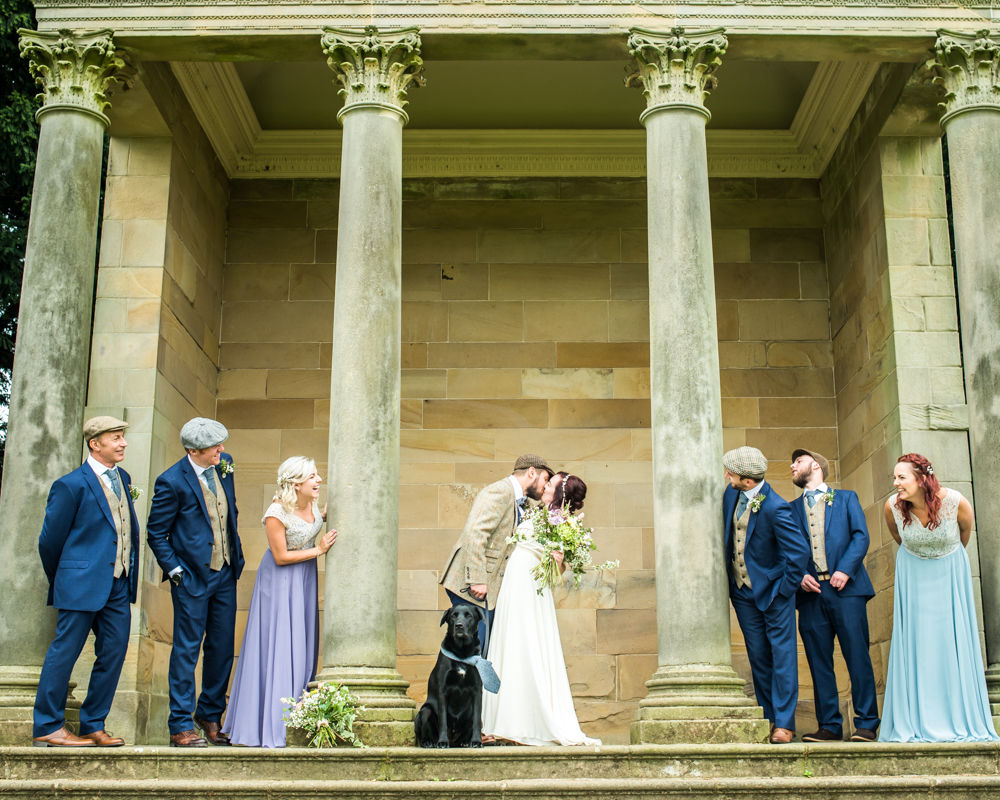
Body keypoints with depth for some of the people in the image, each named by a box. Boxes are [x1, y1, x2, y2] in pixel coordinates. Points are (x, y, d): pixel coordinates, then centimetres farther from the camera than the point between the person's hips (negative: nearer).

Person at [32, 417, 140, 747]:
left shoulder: (123, 478, 13)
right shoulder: (72, 485, -10)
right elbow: (50, 539, -3)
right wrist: (59, 581, 9)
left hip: (119, 585, 7)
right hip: (83, 584, -7)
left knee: (113, 655, 7)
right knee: (64, 654, 1)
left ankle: (93, 726, 17)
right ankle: (47, 727, 12)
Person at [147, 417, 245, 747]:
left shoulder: (224, 464, 3)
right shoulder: (172, 482, -15)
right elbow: (156, 533, -7)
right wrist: (175, 571, -11)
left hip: (225, 574, 6)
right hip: (193, 577, -6)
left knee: (222, 648, 11)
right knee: (187, 650, 0)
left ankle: (210, 715, 25)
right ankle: (180, 726, 8)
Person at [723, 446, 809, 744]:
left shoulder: (775, 509, -25)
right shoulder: (731, 493, -2)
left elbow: (799, 551, -24)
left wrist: (785, 589, -15)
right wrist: (727, 568, 14)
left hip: (772, 590, -6)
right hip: (742, 590, 6)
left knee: (782, 654, -2)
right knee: (758, 656, 10)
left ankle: (784, 723, 3)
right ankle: (768, 718, 17)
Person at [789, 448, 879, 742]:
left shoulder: (846, 498, 14)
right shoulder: (792, 508, 20)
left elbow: (861, 535, 3)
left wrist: (845, 569, -11)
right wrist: (800, 575, -6)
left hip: (846, 588, -3)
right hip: (811, 592, 3)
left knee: (857, 656, -6)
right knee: (819, 661, -1)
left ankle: (866, 724, -1)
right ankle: (830, 725, 4)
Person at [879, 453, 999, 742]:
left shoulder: (955, 502, -24)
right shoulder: (893, 506, -19)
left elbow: (966, 530, 0)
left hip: (950, 574, -1)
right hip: (913, 575, 1)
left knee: (953, 640, -1)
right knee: (914, 641, -3)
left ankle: (961, 721, 7)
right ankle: (916, 724, -1)